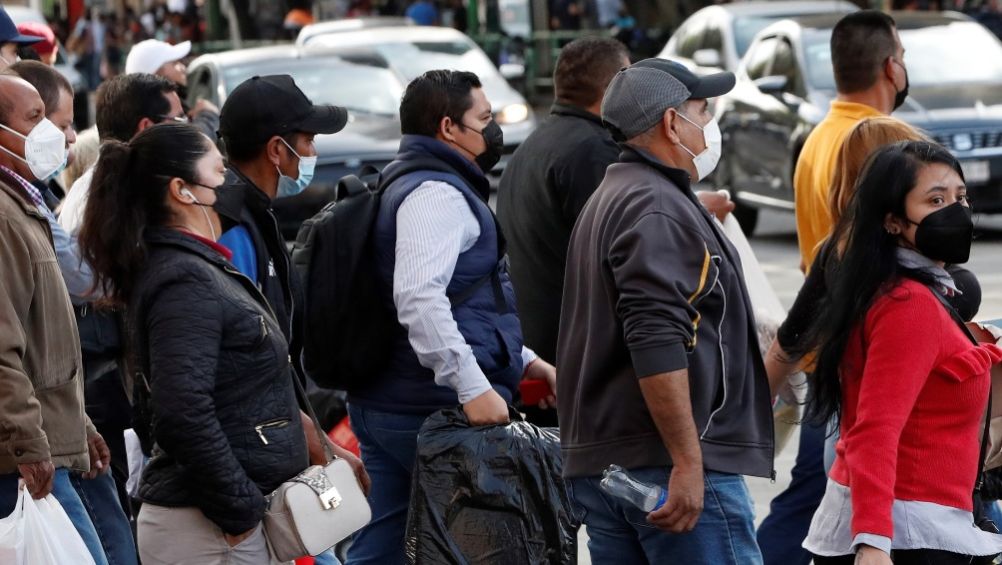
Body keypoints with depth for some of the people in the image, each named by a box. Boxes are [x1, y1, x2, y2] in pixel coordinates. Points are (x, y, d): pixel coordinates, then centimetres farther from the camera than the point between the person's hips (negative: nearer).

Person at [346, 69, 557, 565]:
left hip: (384, 404, 10)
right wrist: (473, 387, -30)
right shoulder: (436, 192, -13)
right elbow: (418, 297, -27)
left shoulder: (405, 185, 22)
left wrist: (525, 360, 25)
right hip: (433, 407, -10)